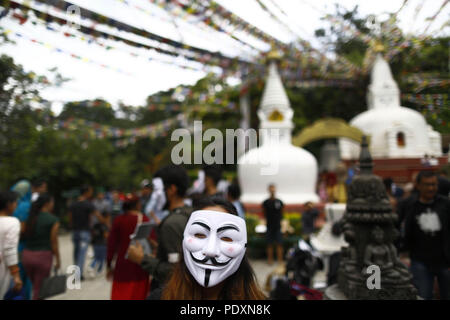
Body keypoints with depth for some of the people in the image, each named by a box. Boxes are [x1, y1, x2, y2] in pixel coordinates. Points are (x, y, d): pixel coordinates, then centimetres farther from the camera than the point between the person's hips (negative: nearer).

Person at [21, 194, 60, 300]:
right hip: (43, 256, -5)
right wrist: (58, 259, 0)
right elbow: (54, 242, -8)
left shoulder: (30, 217, 4)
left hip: (27, 255, 5)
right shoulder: (53, 220, -10)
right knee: (39, 290, 7)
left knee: (35, 286, 22)